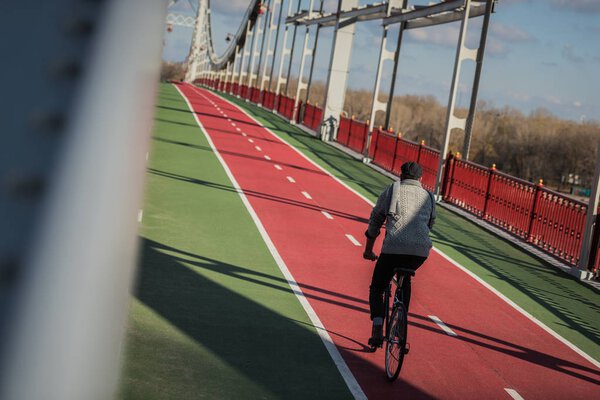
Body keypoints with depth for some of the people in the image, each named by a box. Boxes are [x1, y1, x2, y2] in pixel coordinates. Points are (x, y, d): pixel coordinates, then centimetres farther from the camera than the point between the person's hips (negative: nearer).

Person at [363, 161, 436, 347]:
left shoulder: (392, 189, 16)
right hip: (422, 251, 3)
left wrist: (368, 250, 30)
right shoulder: (429, 197, 24)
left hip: (394, 248, -3)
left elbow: (375, 221, 20)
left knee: (376, 288, 14)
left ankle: (377, 329, -8)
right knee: (405, 280, 34)